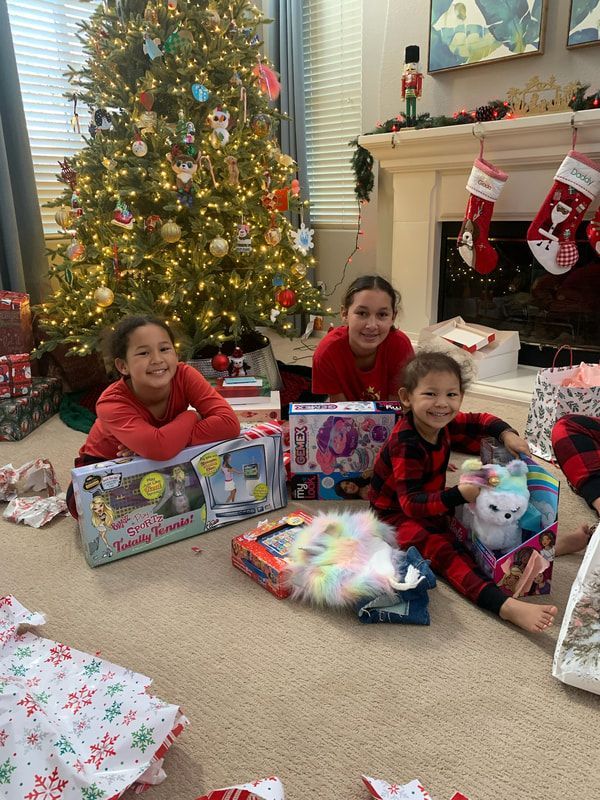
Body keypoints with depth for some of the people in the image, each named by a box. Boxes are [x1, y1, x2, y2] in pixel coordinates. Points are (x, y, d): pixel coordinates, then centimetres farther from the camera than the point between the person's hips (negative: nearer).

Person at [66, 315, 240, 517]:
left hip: (165, 464, 3)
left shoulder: (184, 376, -26)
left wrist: (173, 438, -39)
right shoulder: (112, 403, -35)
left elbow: (230, 423, -36)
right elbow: (159, 448, -52)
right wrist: (190, 416, -32)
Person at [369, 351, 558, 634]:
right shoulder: (406, 445, -30)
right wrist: (460, 494, -44)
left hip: (432, 502, 10)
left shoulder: (442, 422, -6)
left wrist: (507, 434, -7)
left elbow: (479, 421, 13)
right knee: (442, 548, -32)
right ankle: (505, 606, -46)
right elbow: (412, 503, -34)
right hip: (397, 514, -10)